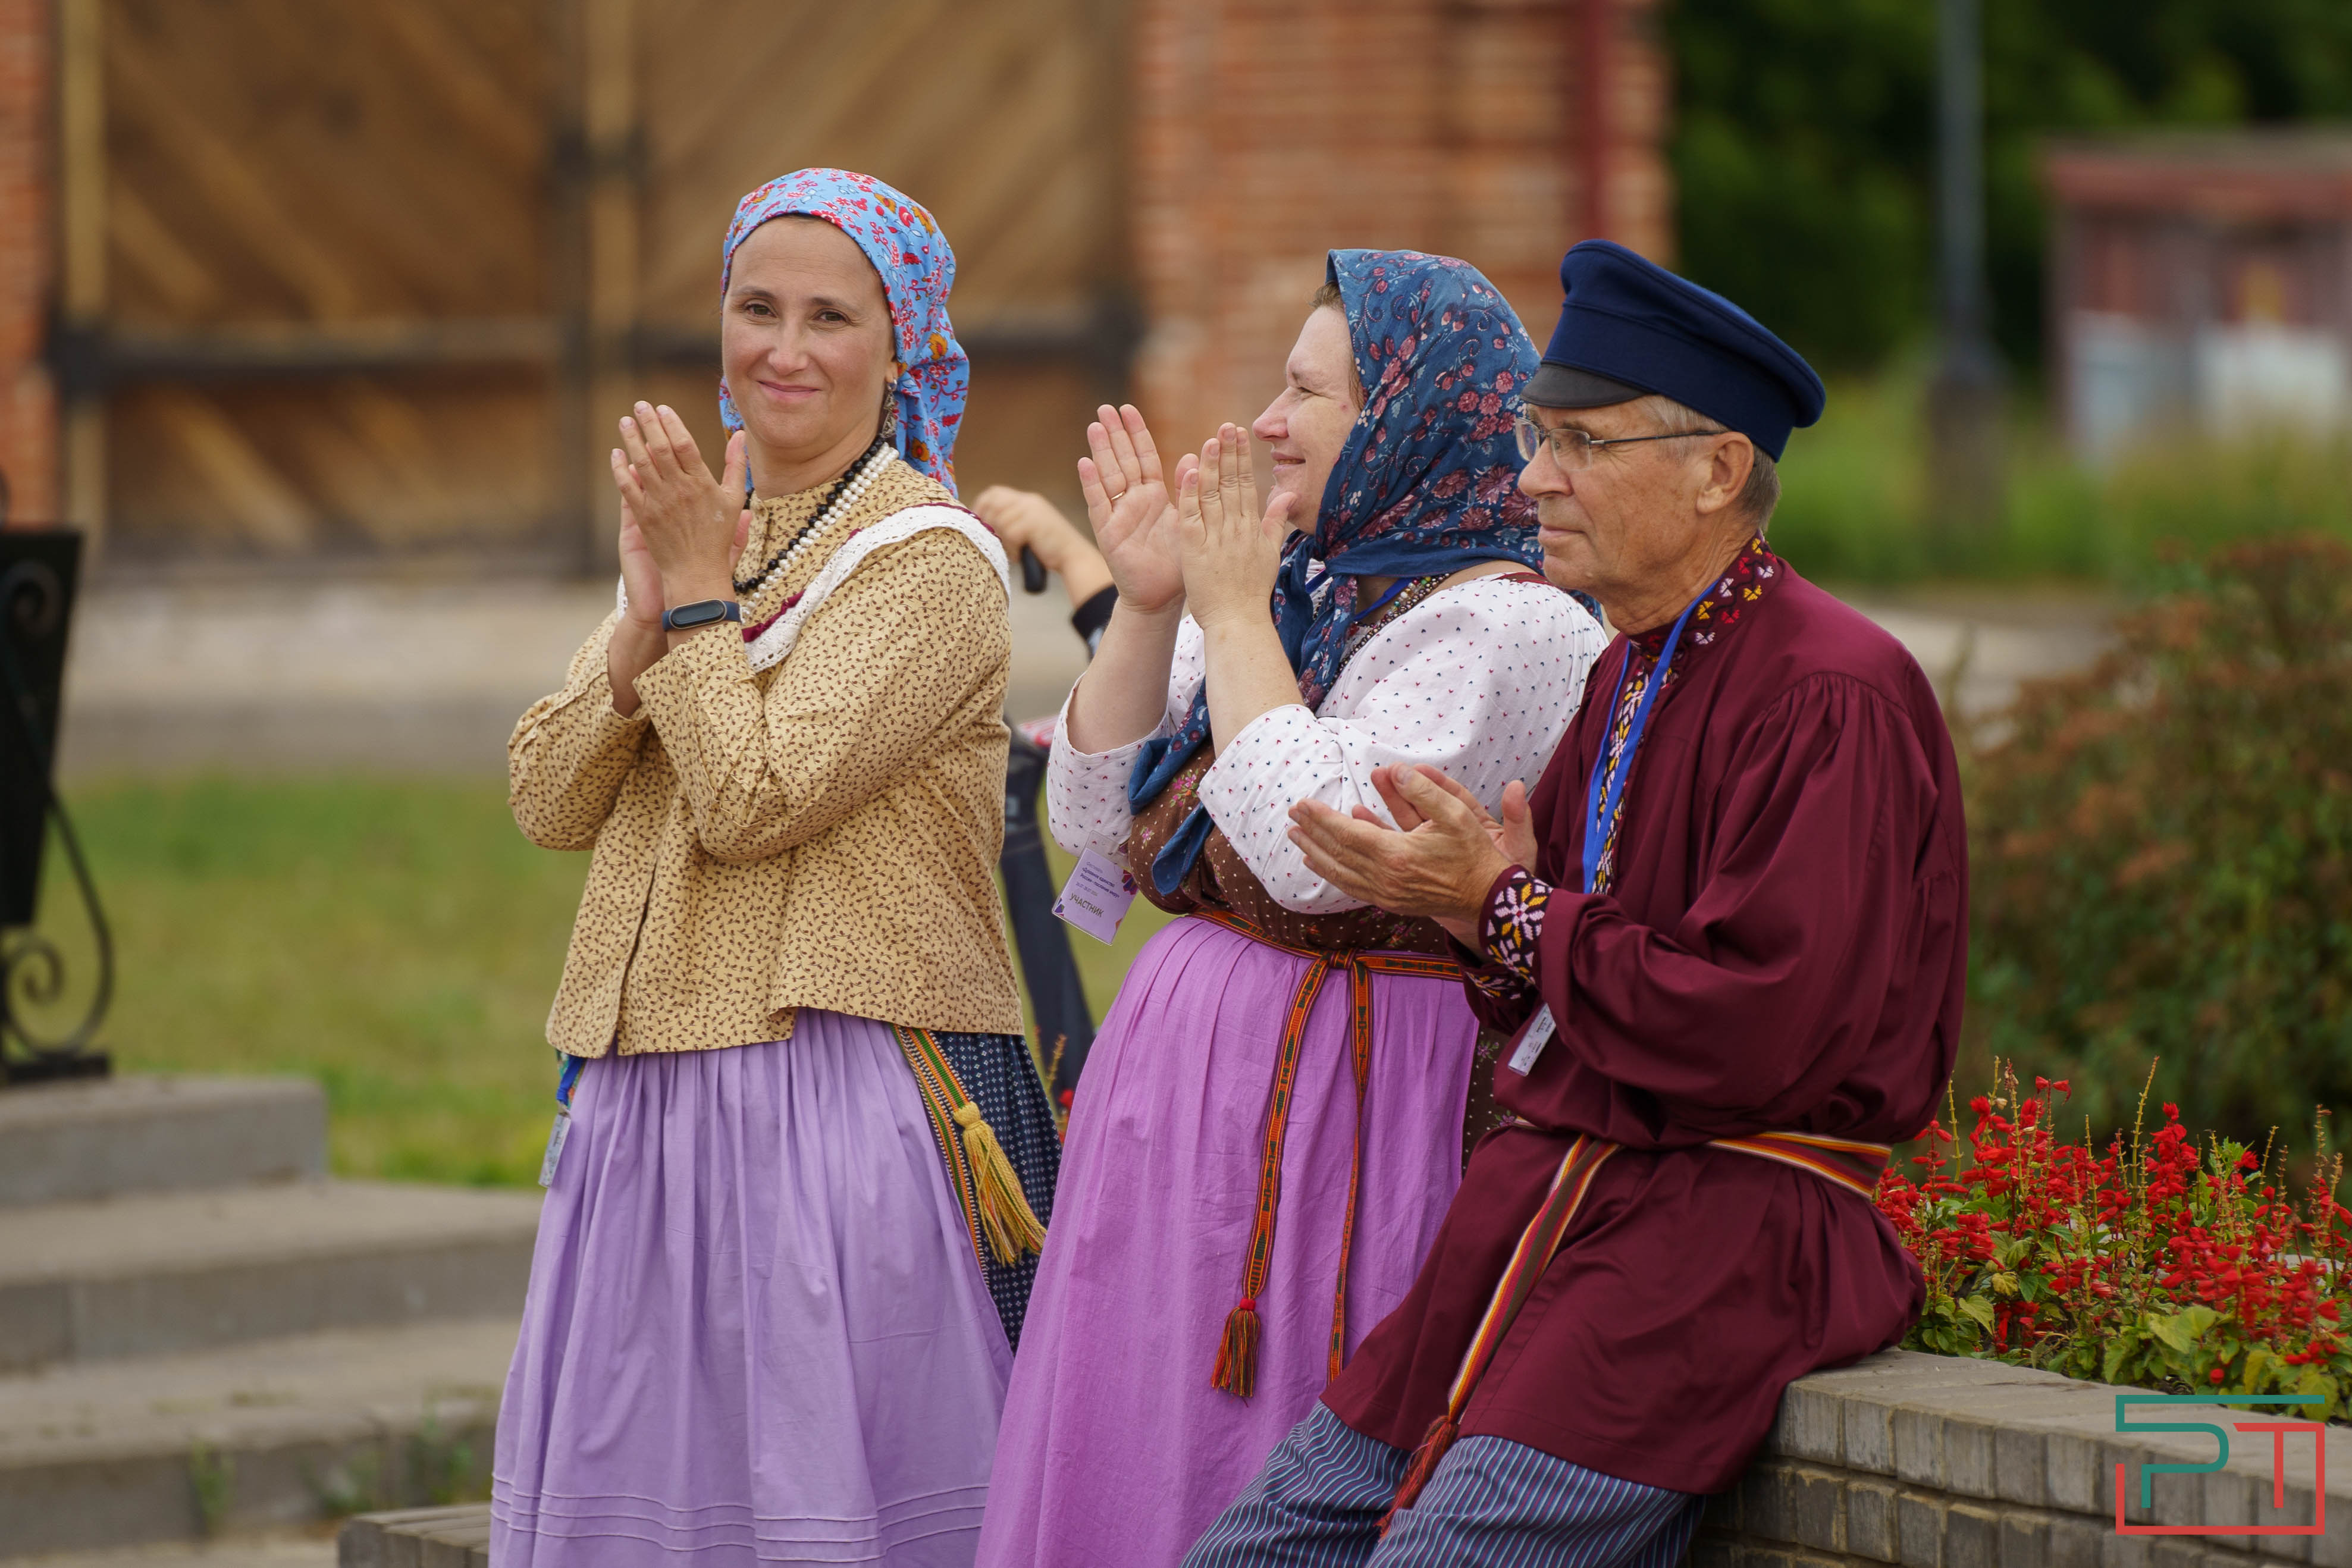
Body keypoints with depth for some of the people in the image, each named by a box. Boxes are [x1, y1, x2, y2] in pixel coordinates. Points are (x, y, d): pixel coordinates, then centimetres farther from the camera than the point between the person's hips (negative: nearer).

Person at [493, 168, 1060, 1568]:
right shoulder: (698, 522, 15)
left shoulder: (929, 561, -8)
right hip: (651, 1097, 7)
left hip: (848, 1088, -7)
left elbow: (756, 799, -17)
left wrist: (700, 594, -10)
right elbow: (548, 803, 7)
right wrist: (645, 625, -7)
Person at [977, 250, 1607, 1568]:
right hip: (1190, 1073, 9)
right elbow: (1098, 821, 12)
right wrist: (1150, 604, 0)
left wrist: (1233, 613, -14)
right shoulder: (1304, 591, 14)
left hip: (1340, 1099, -9)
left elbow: (1317, 851, -25)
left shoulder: (1506, 630, -12)